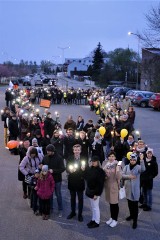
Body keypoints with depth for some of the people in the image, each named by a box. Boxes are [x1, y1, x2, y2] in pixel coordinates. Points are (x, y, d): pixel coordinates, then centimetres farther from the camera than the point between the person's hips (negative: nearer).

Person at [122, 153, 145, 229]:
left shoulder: (138, 167, -10)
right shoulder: (126, 167, 1)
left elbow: (143, 169, -33)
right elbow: (122, 175, -5)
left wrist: (142, 160, -46)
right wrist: (128, 176, -22)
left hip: (135, 189, -4)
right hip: (128, 188, 4)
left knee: (135, 204, -1)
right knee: (129, 203, 20)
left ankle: (135, 220, 6)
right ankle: (131, 215, 40)